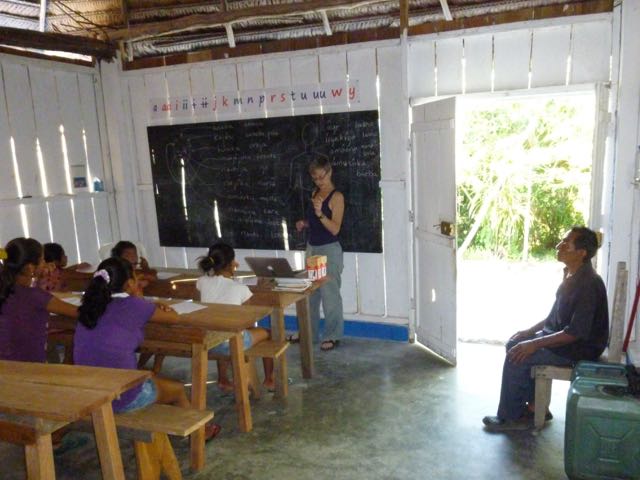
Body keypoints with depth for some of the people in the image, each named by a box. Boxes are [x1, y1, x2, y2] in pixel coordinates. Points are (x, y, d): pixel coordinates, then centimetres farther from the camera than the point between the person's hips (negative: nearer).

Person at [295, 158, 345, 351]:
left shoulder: (337, 197, -12)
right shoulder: (315, 193, 10)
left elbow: (335, 229, -17)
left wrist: (320, 213, -30)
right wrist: (304, 224, 2)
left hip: (329, 250, -8)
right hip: (312, 247, 8)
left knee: (329, 293, 0)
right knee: (310, 292, 14)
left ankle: (333, 336, 13)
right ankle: (310, 332, 27)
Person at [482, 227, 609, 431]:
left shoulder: (588, 284, -27)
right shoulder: (572, 275, 4)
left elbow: (577, 332, -28)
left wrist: (535, 343, -25)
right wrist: (530, 330, 7)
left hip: (580, 348, -10)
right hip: (560, 336, 10)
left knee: (517, 358, -16)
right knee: (514, 345, 5)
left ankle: (511, 417, 1)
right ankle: (535, 405, 14)